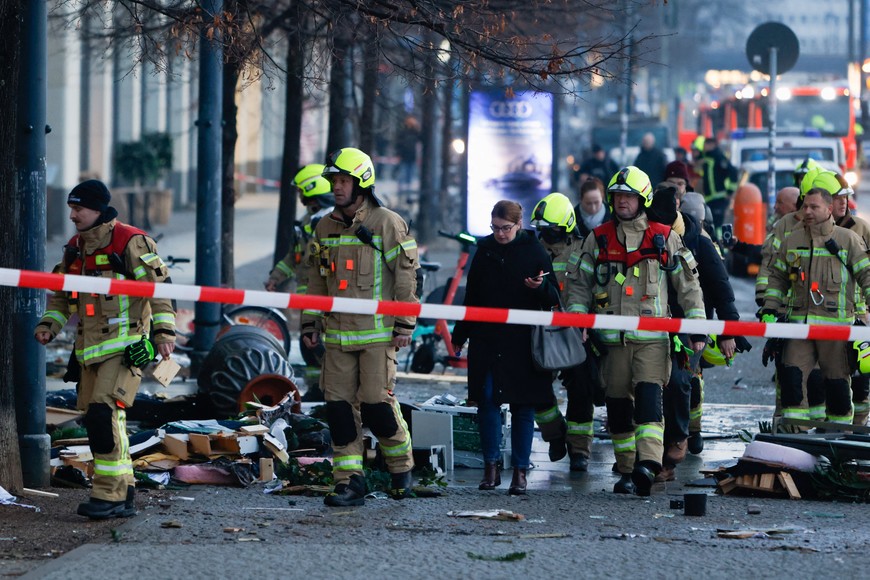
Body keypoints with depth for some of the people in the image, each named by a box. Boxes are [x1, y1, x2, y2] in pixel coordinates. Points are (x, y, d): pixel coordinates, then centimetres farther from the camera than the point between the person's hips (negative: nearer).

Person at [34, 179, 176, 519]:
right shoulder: (75, 249, 14)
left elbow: (158, 285, -12)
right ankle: (123, 496, 16)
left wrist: (164, 329, -18)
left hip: (125, 347, -8)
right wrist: (49, 324, 7)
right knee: (98, 421, 7)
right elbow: (62, 293, 23)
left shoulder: (130, 243, -9)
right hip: (90, 349, 8)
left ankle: (110, 495, -18)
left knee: (104, 412, -19)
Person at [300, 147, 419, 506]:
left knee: (377, 404, -8)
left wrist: (404, 326, -7)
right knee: (339, 406, 1)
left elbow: (406, 276, -5)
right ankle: (349, 483, 5)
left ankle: (401, 467, 15)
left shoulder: (387, 224, -5)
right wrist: (310, 324, 15)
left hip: (376, 333, -5)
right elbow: (316, 280, 19)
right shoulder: (325, 227, 12)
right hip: (336, 334, 5)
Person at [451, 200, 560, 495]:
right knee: (487, 401, -4)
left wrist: (541, 287, -23)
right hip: (486, 341, 3)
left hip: (523, 343, -3)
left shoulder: (535, 252, 0)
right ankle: (491, 467, 4)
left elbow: (554, 298, -1)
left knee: (522, 406, 0)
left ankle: (520, 471, 4)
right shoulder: (485, 251, 9)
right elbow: (471, 296, 18)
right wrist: (460, 335, 20)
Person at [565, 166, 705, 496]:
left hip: (652, 337, -3)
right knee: (618, 405, 4)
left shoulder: (664, 238, 7)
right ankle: (627, 471, 11)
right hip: (612, 338, 3)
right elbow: (579, 283, 14)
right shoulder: (598, 240, 12)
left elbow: (687, 284, 10)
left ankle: (648, 464, -30)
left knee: (648, 396, -18)